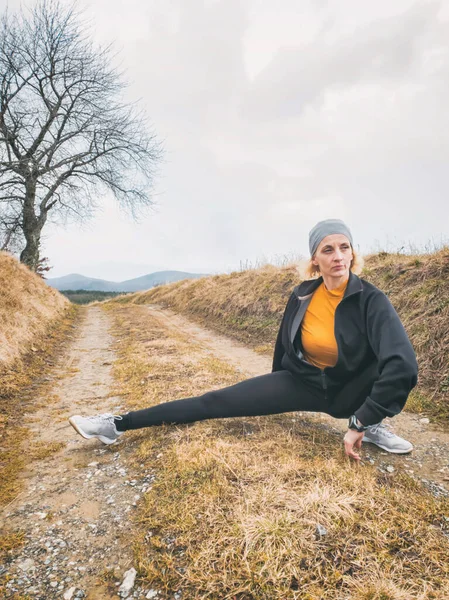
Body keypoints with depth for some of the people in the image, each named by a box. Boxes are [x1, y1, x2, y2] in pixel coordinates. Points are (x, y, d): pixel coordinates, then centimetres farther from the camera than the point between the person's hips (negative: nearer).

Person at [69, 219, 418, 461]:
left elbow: (402, 366, -33)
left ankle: (371, 425, -5)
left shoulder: (371, 300, -23)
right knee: (217, 401, -10)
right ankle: (119, 424, -4)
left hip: (350, 394, -1)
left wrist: (360, 423, -31)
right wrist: (275, 393, 17)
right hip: (303, 383, 2)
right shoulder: (303, 295, -12)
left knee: (394, 359, -32)